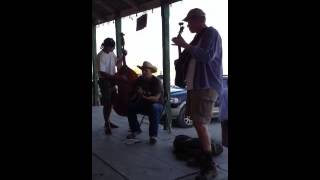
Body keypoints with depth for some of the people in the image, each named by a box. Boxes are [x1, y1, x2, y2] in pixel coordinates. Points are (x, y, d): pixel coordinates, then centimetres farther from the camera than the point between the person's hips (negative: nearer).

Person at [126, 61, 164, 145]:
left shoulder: (156, 81, -16)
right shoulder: (140, 80, 0)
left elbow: (156, 98, -24)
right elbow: (135, 93, 10)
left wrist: (144, 97, -33)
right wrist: (132, 98, -11)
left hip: (156, 104, -5)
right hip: (143, 104, 6)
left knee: (154, 108, -40)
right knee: (129, 106, -17)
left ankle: (153, 135, -28)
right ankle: (135, 130, 2)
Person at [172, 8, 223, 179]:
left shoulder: (211, 33, -7)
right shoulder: (199, 37, 21)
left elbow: (207, 56, -22)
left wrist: (185, 45, -17)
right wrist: (184, 46, 11)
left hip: (206, 86, -10)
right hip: (195, 85, 10)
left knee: (200, 123, -14)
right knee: (197, 122, 13)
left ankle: (210, 166, -6)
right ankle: (203, 157, 26)